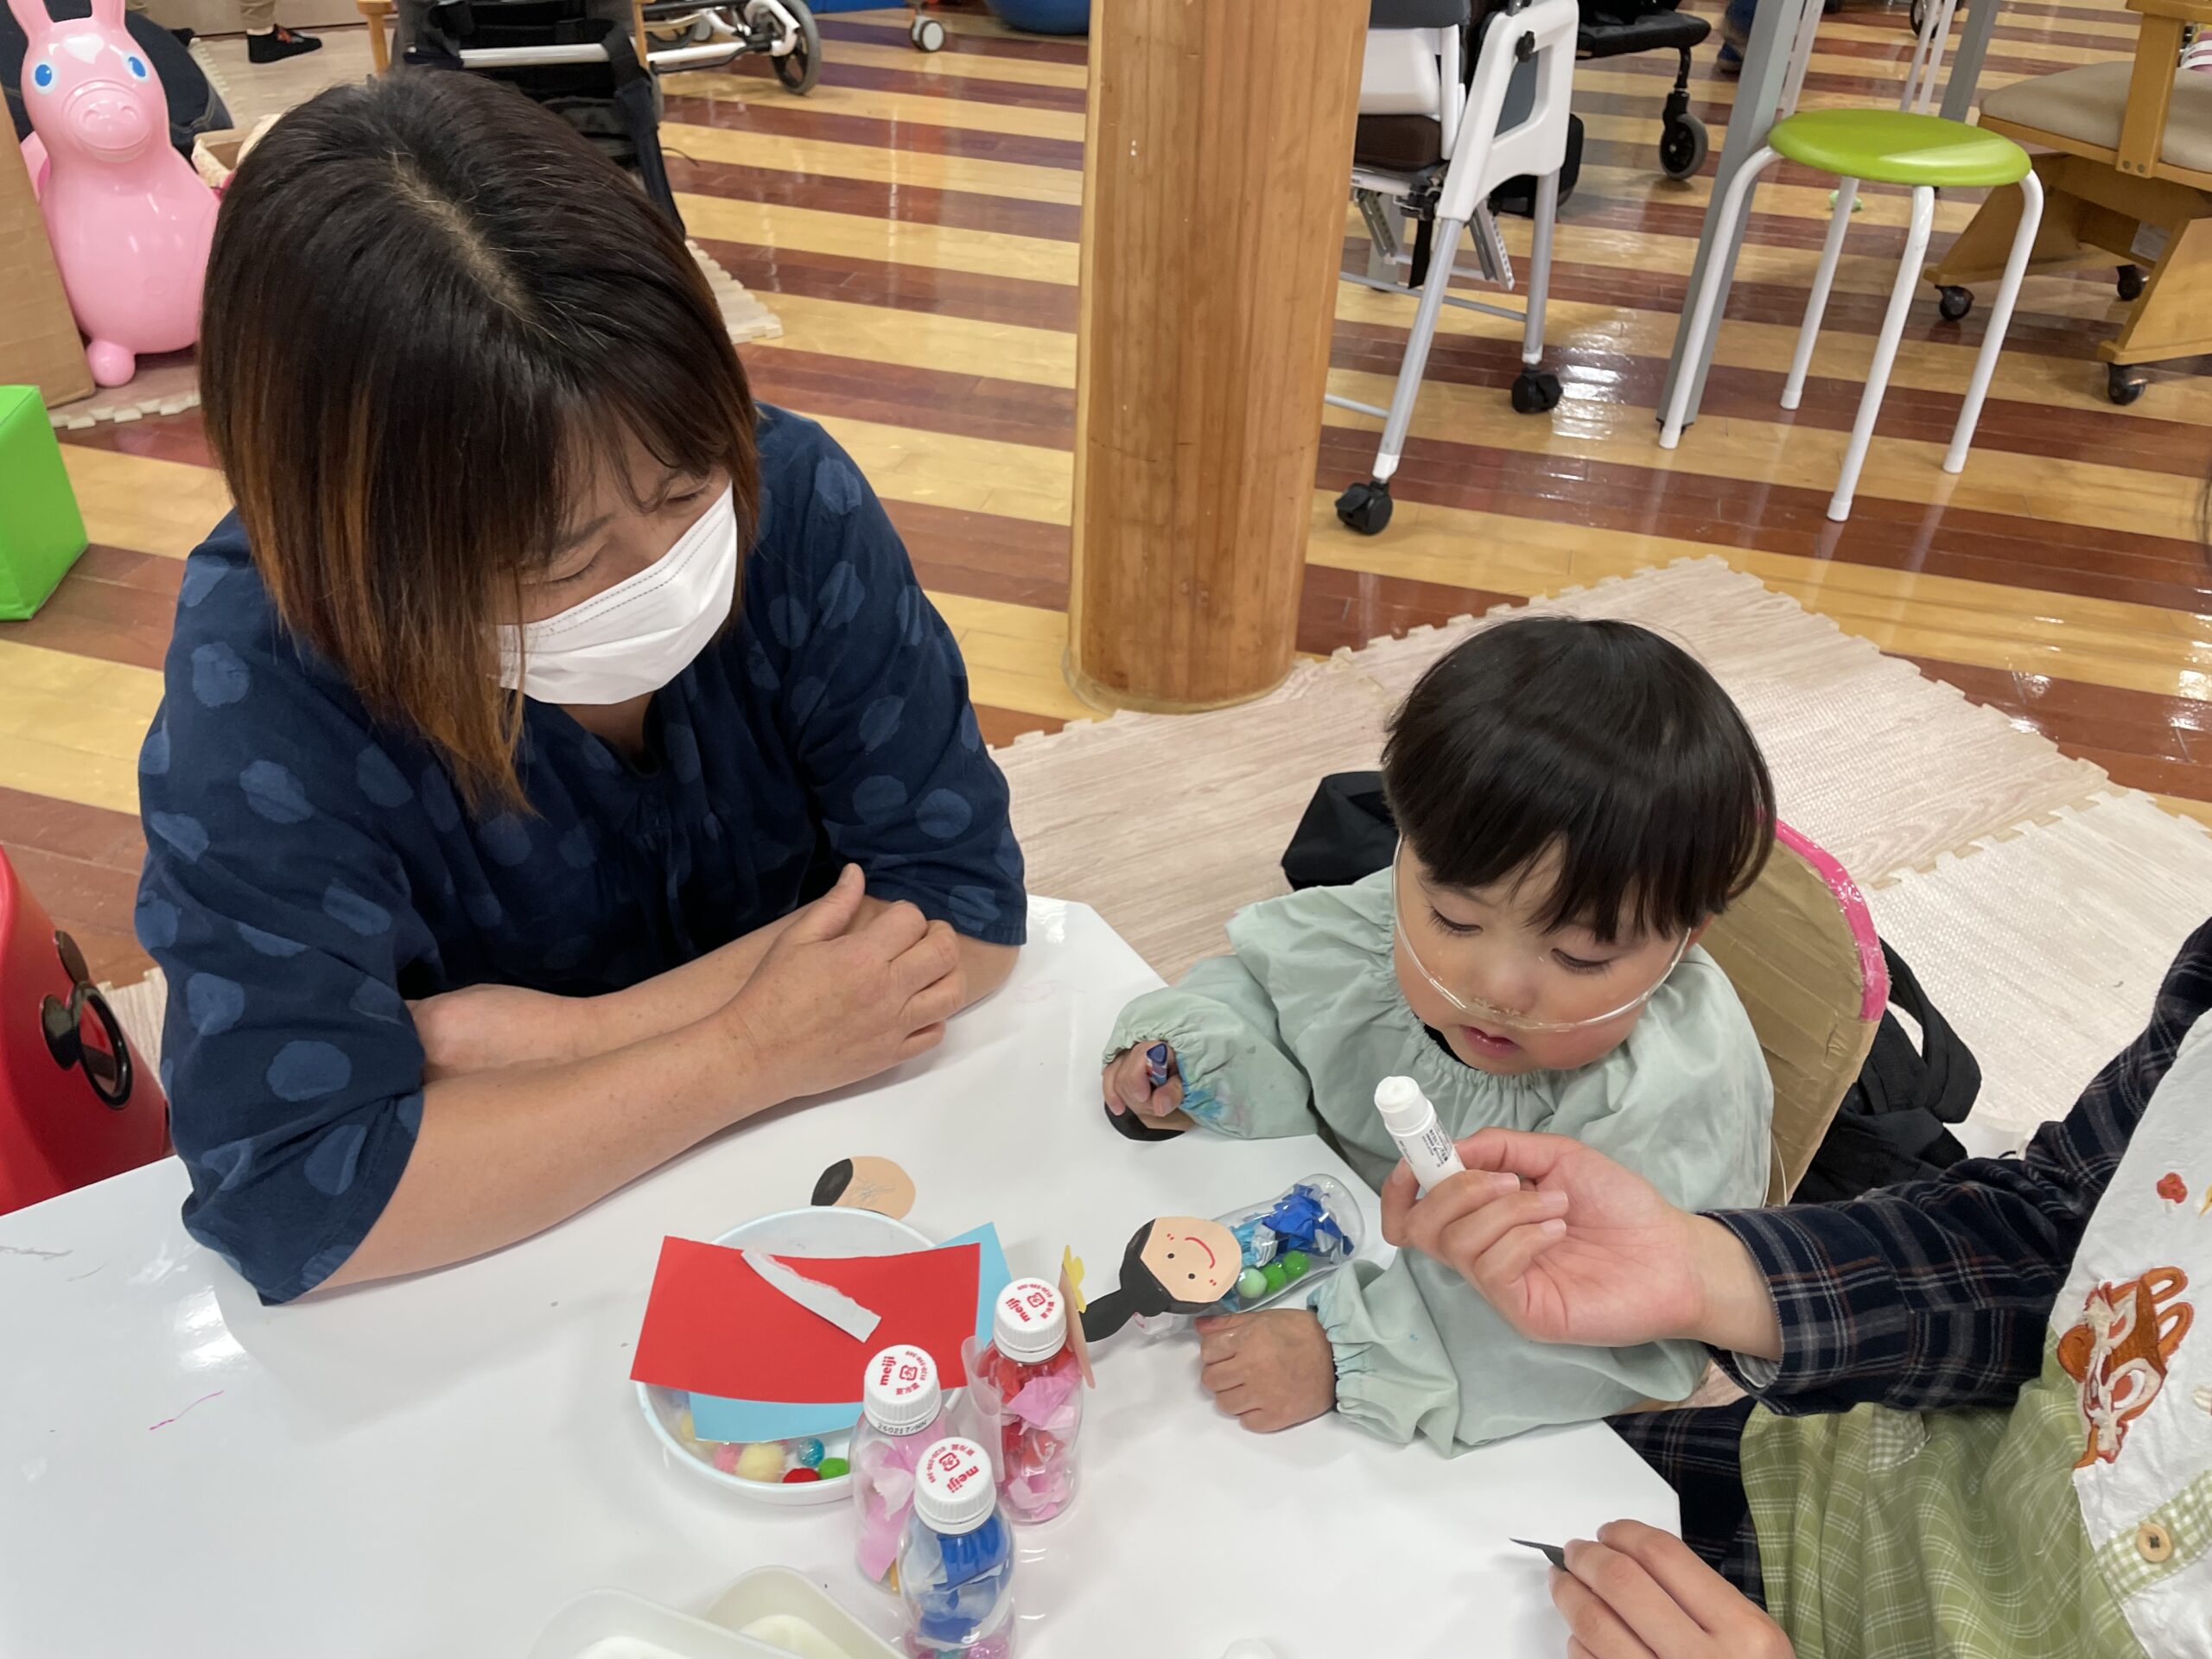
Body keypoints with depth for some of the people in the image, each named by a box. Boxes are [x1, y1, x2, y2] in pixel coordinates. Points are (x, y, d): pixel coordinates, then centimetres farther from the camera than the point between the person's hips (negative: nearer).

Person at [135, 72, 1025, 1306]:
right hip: (503, 1277, -1)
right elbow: (288, 1196, -26)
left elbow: (966, 903, -16)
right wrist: (753, 1055, -25)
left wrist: (562, 1038, -20)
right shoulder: (261, 678, -23)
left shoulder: (792, 498, -18)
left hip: (838, 1164, 2)